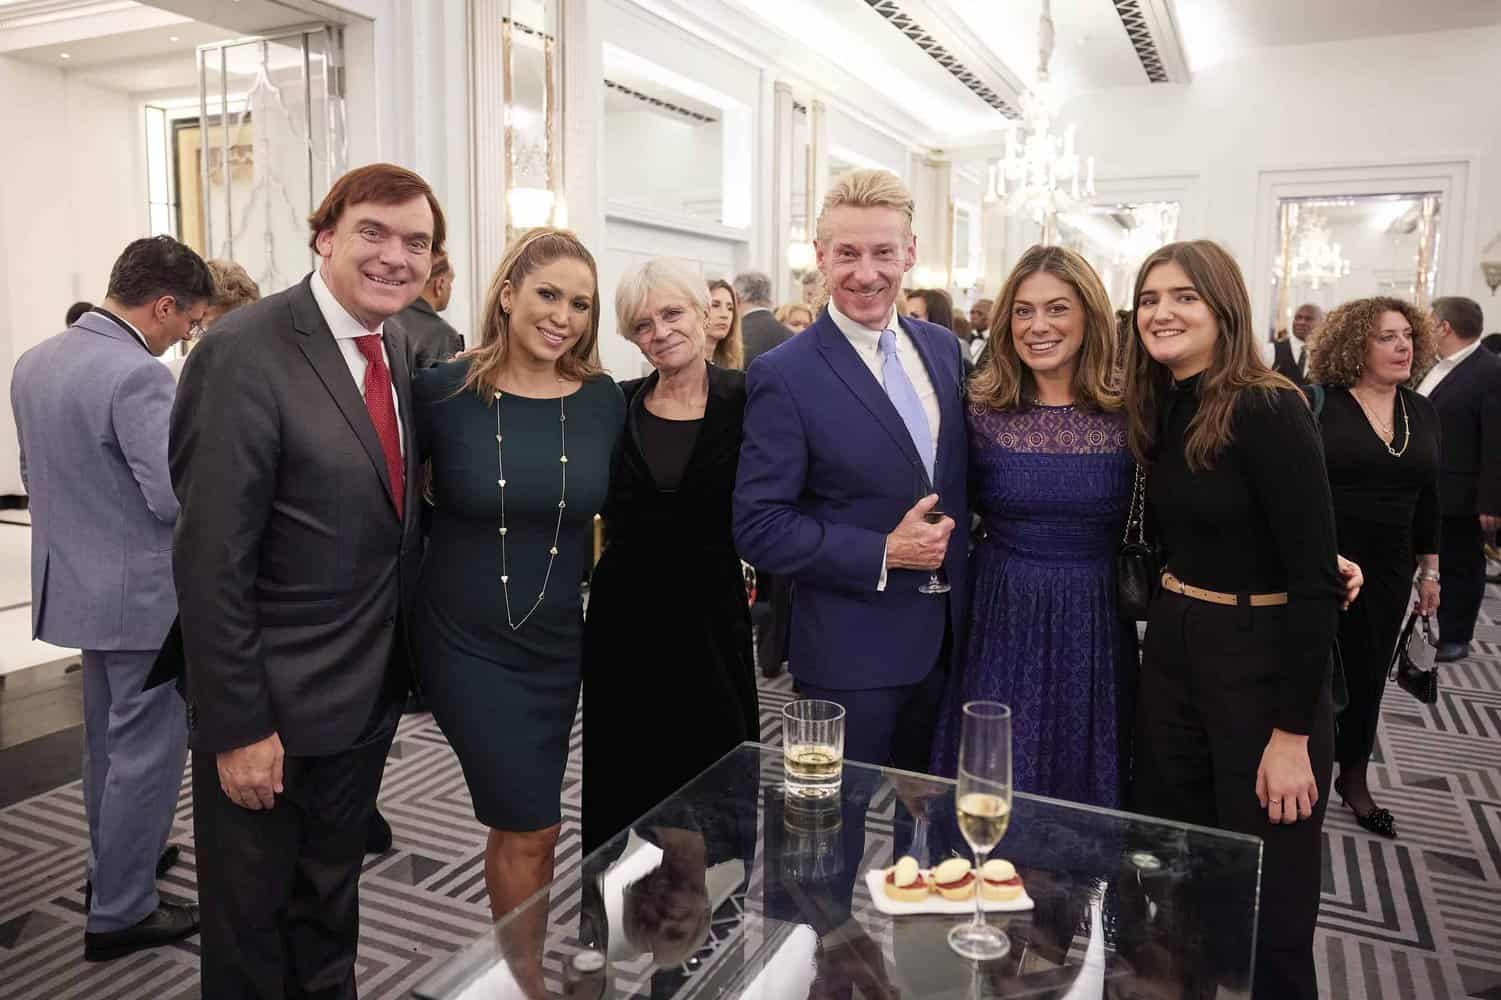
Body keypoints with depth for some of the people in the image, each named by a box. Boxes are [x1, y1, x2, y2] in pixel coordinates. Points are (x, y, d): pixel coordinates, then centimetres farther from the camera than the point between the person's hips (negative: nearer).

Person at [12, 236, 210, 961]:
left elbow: (34, 474, 15)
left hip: (74, 582, 9)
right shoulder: (137, 375, -23)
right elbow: (176, 498, -24)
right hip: (144, 593, -9)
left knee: (107, 739, 23)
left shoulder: (33, 363, 6)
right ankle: (119, 913, 16)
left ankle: (113, 864, 40)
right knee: (147, 750, 4)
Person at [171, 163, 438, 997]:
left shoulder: (398, 350, 3)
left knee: (330, 900, 26)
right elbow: (211, 562, -21)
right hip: (272, 706, -7)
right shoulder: (246, 354, -21)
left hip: (370, 693, 7)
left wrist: (404, 661, 9)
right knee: (251, 916, 16)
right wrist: (238, 725, -19)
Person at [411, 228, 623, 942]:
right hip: (465, 641, -3)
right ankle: (524, 976, 27)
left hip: (558, 644, 3)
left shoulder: (603, 401, -4)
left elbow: (619, 510, 9)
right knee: (532, 829, 2)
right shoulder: (442, 390, -12)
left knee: (519, 823, 16)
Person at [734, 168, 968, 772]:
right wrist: (883, 553, -20)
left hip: (947, 636, 6)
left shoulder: (944, 348, 5)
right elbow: (758, 527, -16)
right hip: (851, 655, -6)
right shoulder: (783, 376, -14)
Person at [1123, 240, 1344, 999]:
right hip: (1170, 653, 7)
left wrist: (1292, 733, -19)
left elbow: (1315, 580, -20)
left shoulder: (1268, 410, -18)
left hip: (1261, 664, -7)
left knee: (1264, 910, 9)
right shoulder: (1158, 411, 5)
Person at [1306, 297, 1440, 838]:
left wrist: (1430, 571, 12)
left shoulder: (1422, 411, 7)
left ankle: (1354, 777, 32)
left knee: (1367, 671, 16)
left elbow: (1427, 498, 12)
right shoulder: (1317, 404, -11)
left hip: (1388, 569, 5)